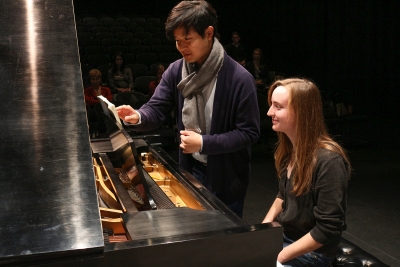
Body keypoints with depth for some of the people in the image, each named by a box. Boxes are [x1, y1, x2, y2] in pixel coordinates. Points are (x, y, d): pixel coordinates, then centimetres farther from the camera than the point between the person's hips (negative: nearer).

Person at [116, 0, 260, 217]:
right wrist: (138, 117, -31)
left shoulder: (239, 78, -22)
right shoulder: (175, 71, -6)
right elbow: (156, 109, -7)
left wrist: (204, 143, -27)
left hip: (226, 176, -5)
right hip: (190, 169, 5)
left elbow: (249, 133, -20)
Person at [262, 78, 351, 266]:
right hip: (281, 235, 7)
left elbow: (328, 230, -23)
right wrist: (263, 228, 0)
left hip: (311, 251, -7)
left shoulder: (329, 161, -25)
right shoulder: (290, 149, 0)